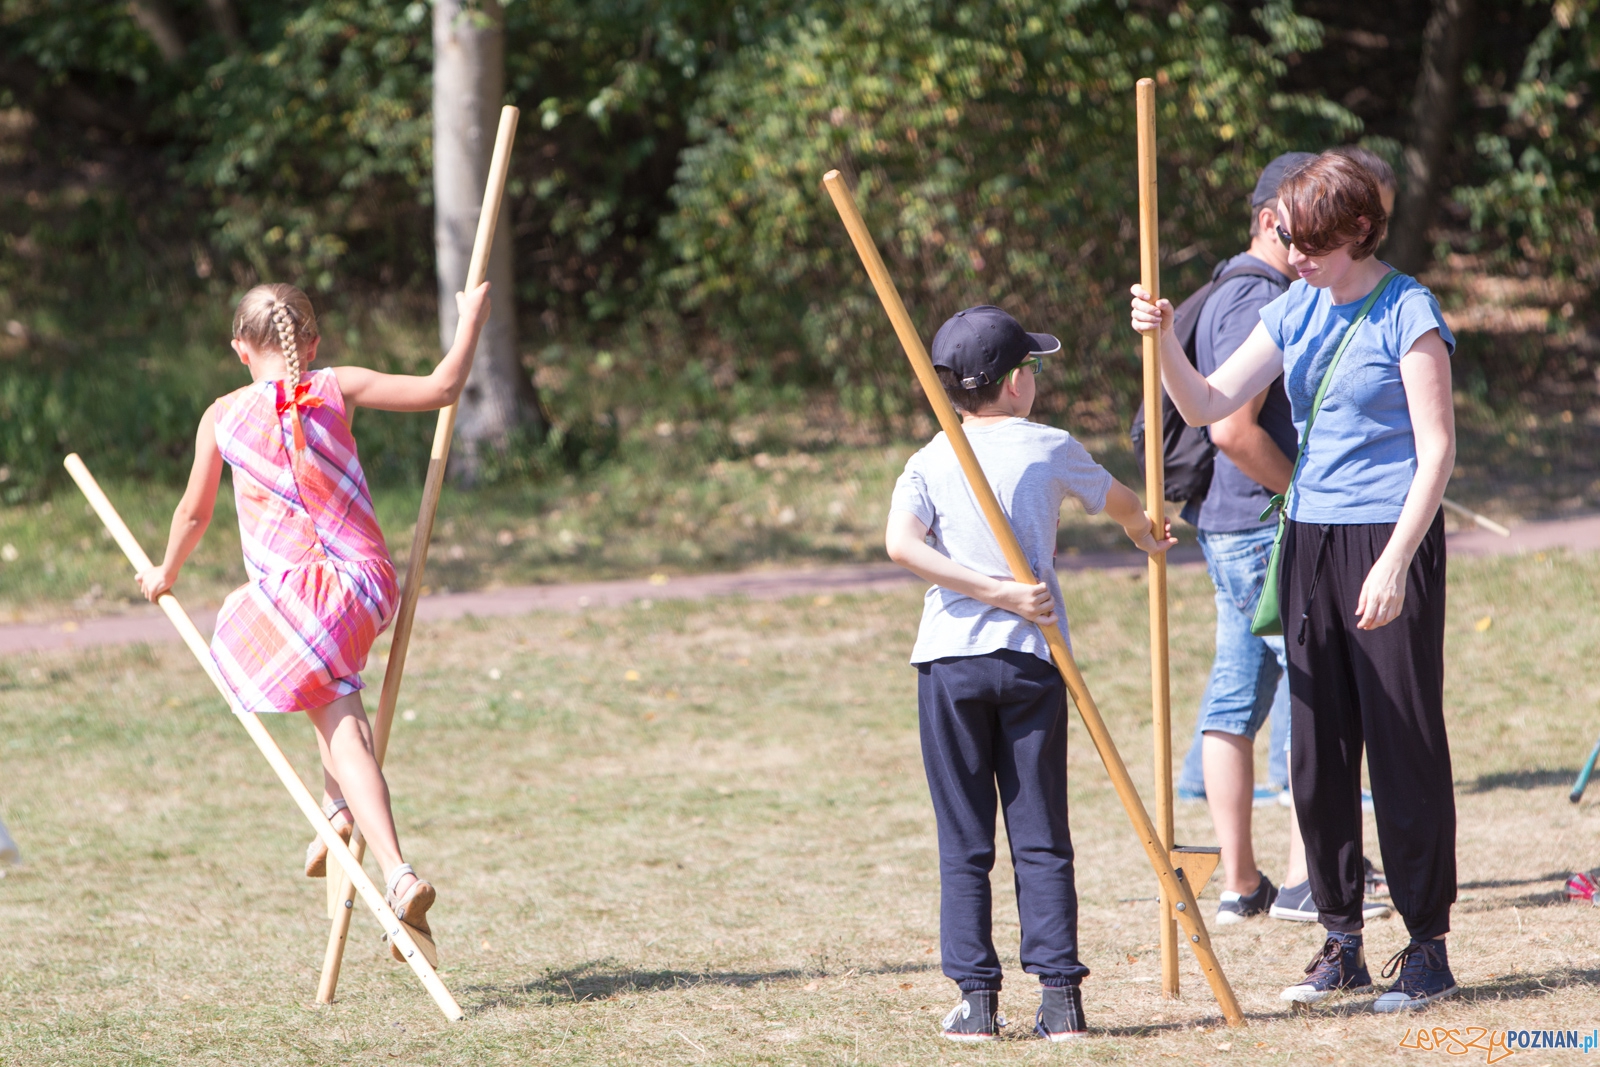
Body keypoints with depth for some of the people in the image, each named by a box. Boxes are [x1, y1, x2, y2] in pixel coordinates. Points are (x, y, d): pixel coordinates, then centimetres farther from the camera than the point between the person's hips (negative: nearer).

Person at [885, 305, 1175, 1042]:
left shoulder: (929, 463, 4)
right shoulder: (1051, 449, 5)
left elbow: (901, 544, -15)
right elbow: (1121, 503, 25)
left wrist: (997, 591, -14)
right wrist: (1146, 534, 47)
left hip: (950, 657, 0)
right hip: (1032, 657, 0)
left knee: (964, 844, 5)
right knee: (1041, 840, 5)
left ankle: (977, 999, 2)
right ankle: (1060, 995, 0)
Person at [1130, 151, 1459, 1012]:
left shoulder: (1406, 313, -9)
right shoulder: (1295, 312, 10)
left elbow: (1437, 449, -13)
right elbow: (1209, 405, 8)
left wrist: (1395, 562, -20)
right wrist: (1164, 343, -10)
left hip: (1390, 539, -7)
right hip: (1309, 538, 7)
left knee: (1404, 742, -3)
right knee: (1316, 747, 7)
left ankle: (1428, 948, 4)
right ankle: (1341, 942, 16)